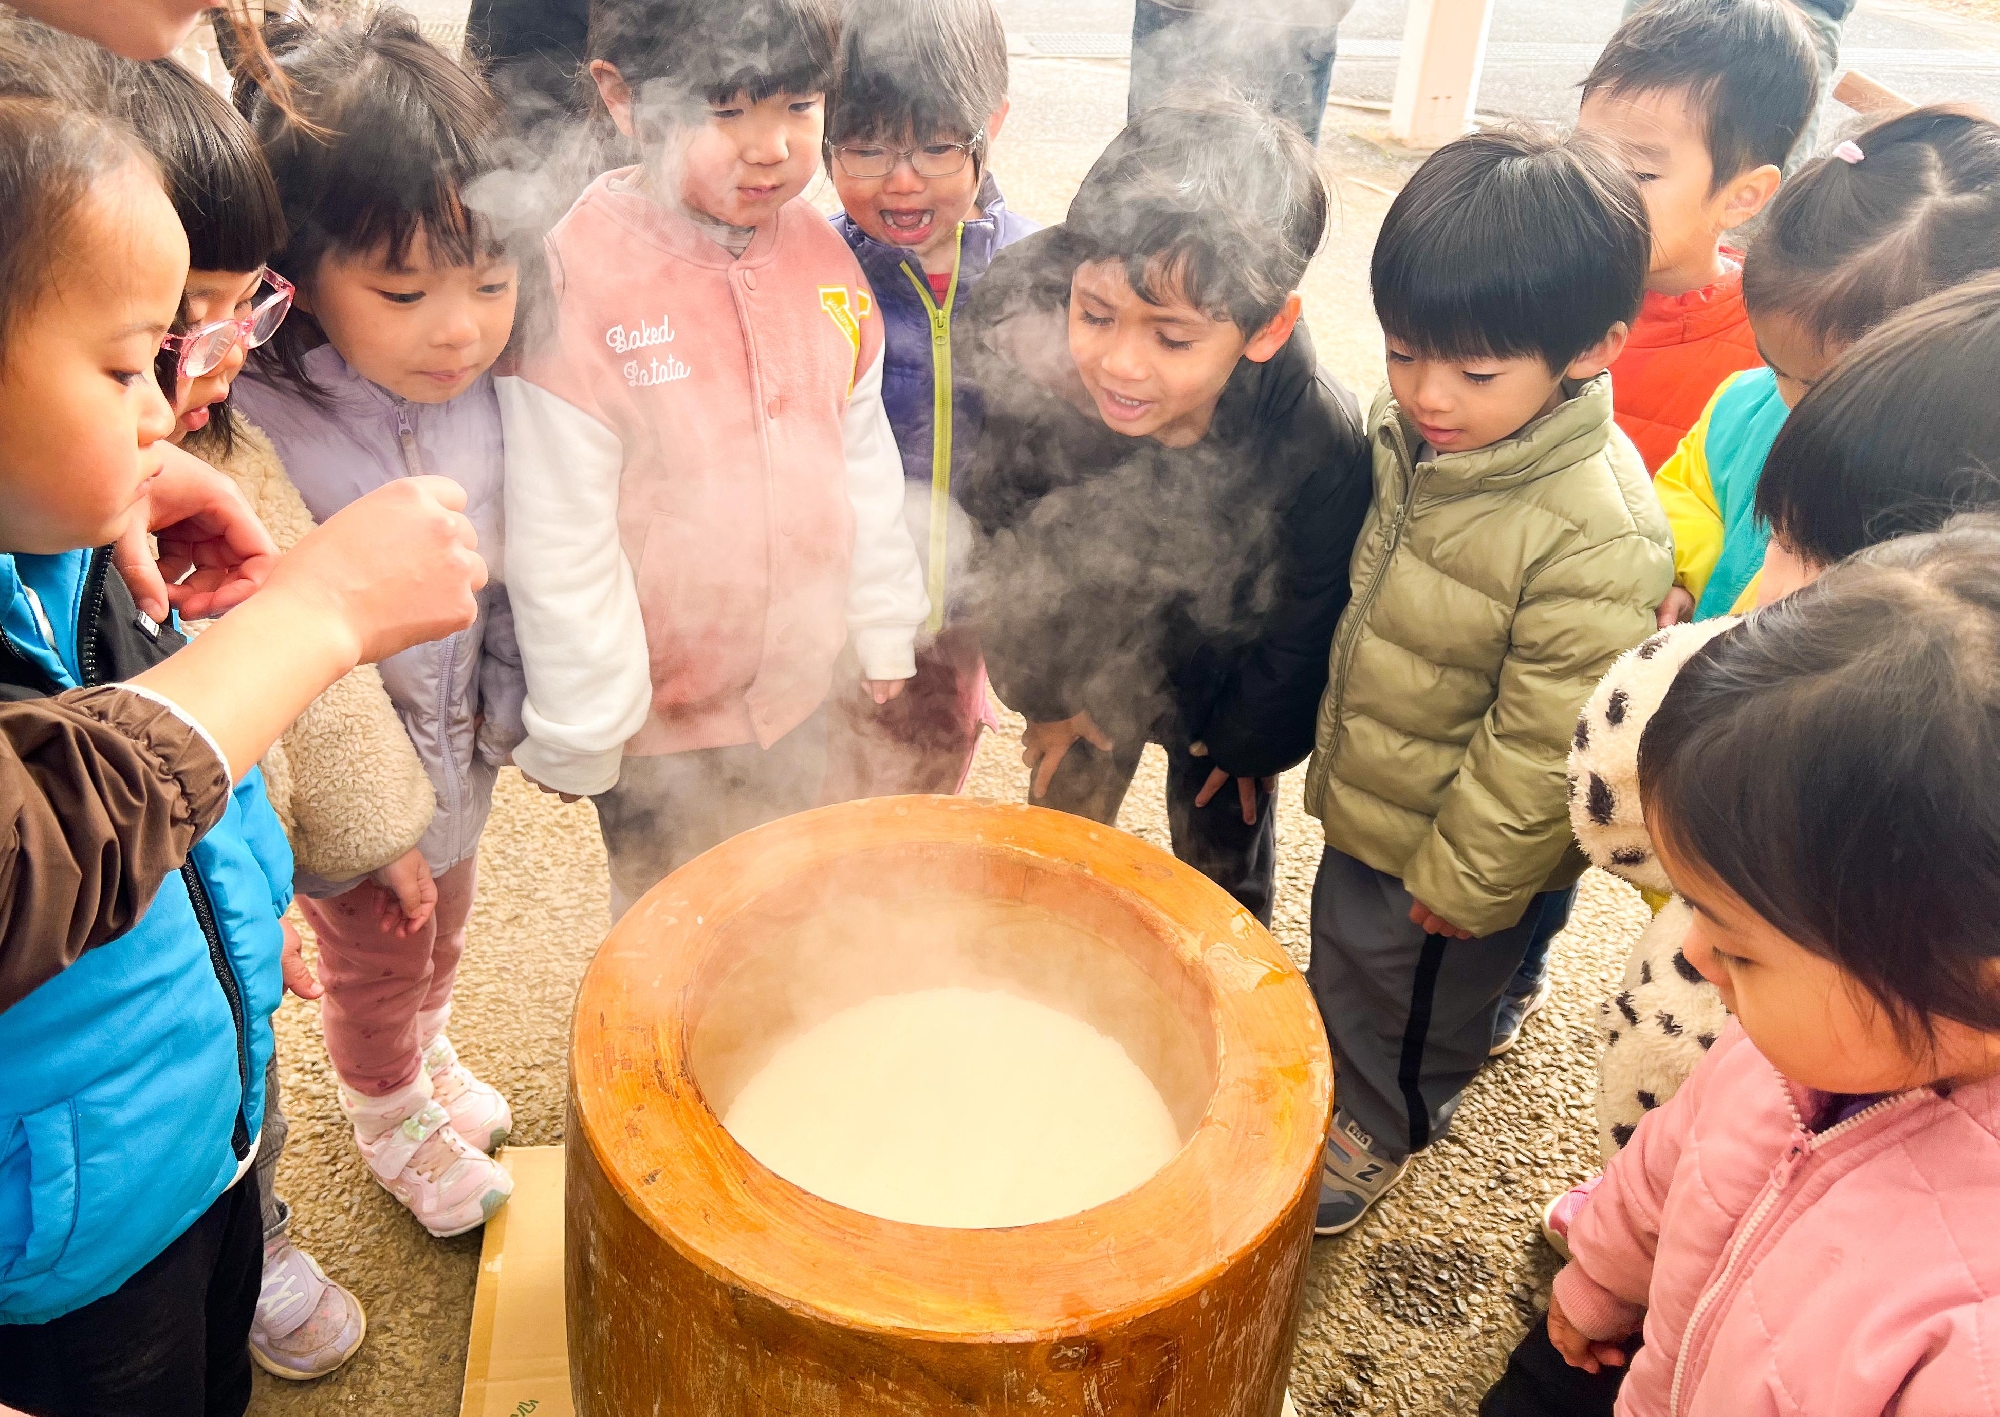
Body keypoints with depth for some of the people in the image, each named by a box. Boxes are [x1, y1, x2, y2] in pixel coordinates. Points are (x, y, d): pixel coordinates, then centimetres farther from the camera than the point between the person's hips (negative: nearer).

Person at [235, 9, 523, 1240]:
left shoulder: (482, 388, -14)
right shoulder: (253, 426, -30)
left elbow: (512, 576, -1)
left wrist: (505, 714, 3)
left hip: (462, 743, 5)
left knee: (444, 925, 30)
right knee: (375, 959, 21)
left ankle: (430, 1051, 61)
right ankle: (391, 1120, 52)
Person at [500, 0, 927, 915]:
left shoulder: (821, 253, -4)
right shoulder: (576, 281, -22)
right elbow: (557, 540, -17)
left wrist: (883, 630, 11)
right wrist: (578, 729, -10)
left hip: (801, 692, 5)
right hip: (657, 713, -4)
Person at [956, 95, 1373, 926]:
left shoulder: (1320, 444, -35)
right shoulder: (1031, 388, -32)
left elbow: (1305, 623, -16)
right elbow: (1002, 549, -12)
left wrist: (1248, 736, -1)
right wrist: (1049, 693, -2)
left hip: (1224, 683, -1)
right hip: (1085, 665, 1)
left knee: (1222, 863, 22)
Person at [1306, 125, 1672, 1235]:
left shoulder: (1598, 538, -33)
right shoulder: (1404, 429, -10)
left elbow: (1540, 741, -25)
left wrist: (1464, 880, -14)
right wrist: (1326, 750, 14)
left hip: (1457, 843, -7)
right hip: (1363, 802, 7)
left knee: (1409, 996, 19)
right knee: (1341, 948, 29)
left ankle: (1381, 1126, 48)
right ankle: (1341, 1079, 57)